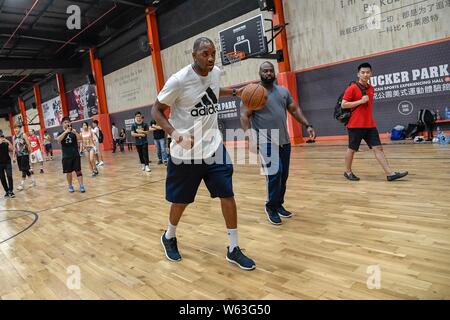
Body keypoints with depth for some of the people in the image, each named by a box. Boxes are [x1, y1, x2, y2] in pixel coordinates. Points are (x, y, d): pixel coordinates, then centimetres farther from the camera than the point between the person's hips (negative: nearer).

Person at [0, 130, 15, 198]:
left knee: (9, 176, -11)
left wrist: (8, 142, -21)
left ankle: (11, 191, -6)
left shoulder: (6, 142, 0)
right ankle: (7, 191, 18)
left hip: (7, 162, -1)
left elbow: (12, 150, -12)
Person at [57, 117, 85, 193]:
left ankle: (81, 186, -2)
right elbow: (58, 139, -18)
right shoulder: (61, 133, 4)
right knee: (68, 172, 7)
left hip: (76, 155, 0)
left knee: (78, 171, -2)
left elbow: (80, 138, -13)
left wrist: (75, 132, -30)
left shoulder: (74, 132, 4)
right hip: (66, 156, 0)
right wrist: (66, 131, -28)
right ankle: (70, 186, 20)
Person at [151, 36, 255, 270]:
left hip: (213, 146, 5)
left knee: (227, 194, -1)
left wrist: (235, 92, 12)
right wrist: (174, 133, -27)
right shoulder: (179, 80, -18)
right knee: (180, 201, 11)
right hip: (185, 151, -4)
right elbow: (156, 111, -10)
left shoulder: (215, 73, 1)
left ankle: (233, 249, 14)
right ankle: (169, 237, 40)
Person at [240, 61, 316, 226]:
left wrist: (307, 125, 5)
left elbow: (295, 110, 16)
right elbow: (244, 116, -10)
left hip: (284, 140, 6)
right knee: (275, 173, -16)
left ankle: (279, 205, 27)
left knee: (283, 175, 11)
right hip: (266, 141, -6)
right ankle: (271, 207, 3)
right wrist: (249, 135, -23)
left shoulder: (284, 91, 12)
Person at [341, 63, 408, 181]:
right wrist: (360, 101, -17)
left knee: (378, 148, 0)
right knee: (352, 149, 5)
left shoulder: (371, 88, 13)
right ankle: (348, 172, 22)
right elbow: (343, 105, -12)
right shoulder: (352, 88, -8)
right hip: (355, 125, -6)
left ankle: (390, 173, -2)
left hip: (370, 125, 6)